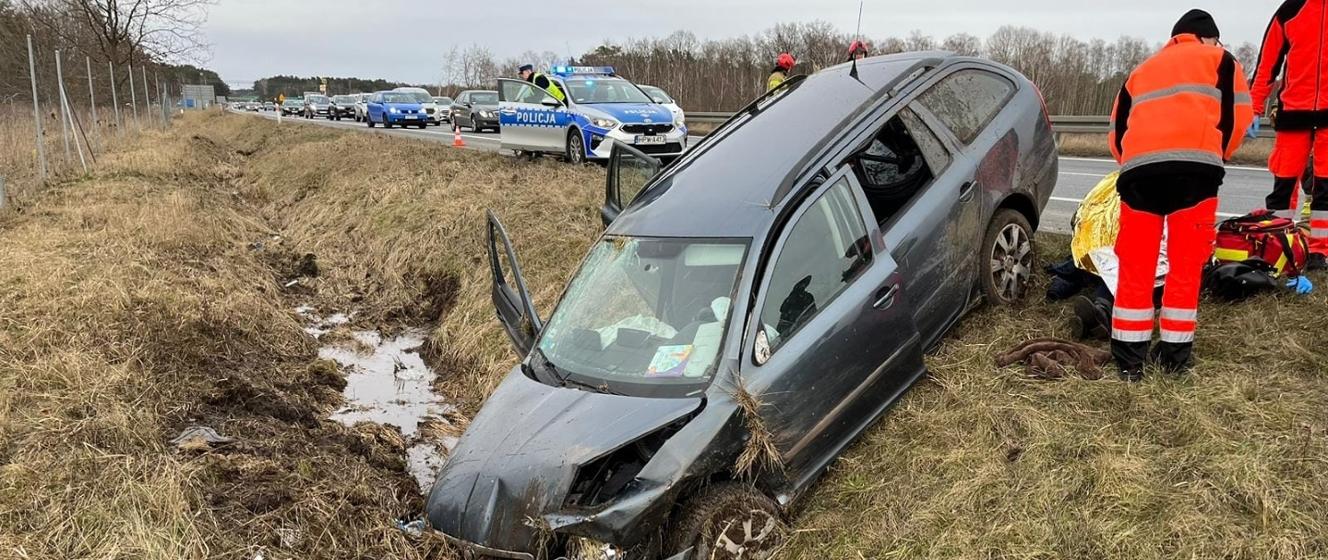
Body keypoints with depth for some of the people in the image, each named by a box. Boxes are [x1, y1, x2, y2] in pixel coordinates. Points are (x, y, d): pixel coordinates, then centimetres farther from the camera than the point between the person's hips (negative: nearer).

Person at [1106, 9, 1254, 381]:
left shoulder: (1140, 71, 33)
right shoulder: (1220, 60, 24)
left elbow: (1117, 130, 24)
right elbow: (1238, 114, 12)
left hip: (1139, 168, 2)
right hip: (1194, 166, -2)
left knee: (1135, 267, 7)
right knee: (1186, 264, 7)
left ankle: (1129, 359, 8)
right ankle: (1175, 355, 12)